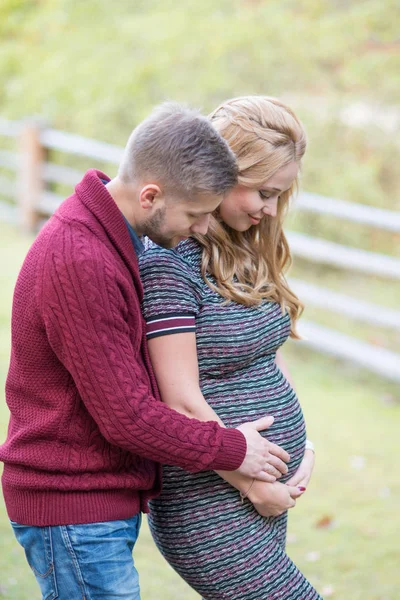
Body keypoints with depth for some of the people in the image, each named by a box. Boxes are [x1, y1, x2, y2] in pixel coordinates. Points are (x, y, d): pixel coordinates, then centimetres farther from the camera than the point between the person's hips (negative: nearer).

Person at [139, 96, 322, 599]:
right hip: (213, 510, -8)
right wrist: (254, 486, -11)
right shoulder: (168, 260, -16)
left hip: (271, 491, 8)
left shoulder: (246, 252, 10)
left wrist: (303, 450, 4)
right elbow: (182, 403, -19)